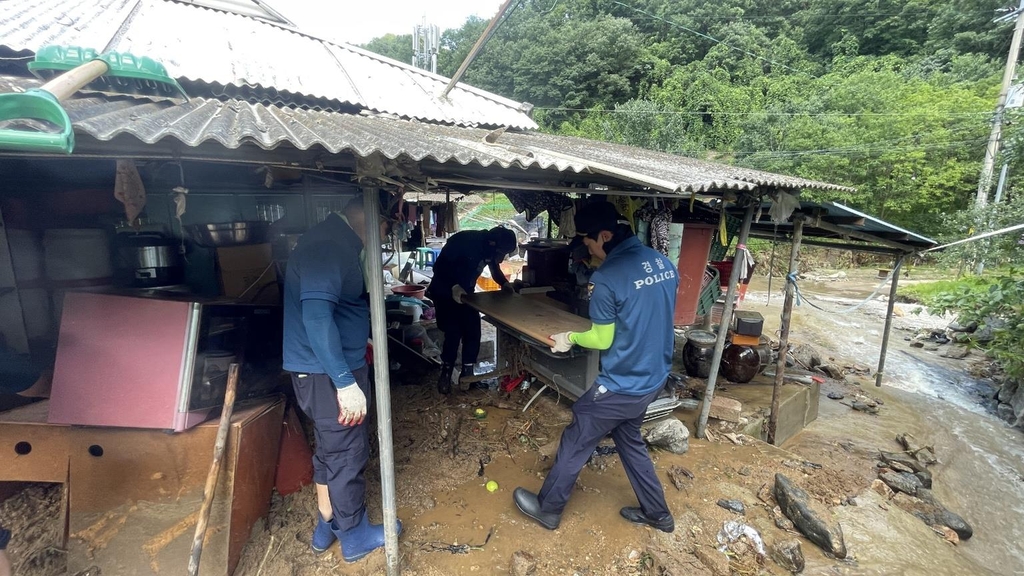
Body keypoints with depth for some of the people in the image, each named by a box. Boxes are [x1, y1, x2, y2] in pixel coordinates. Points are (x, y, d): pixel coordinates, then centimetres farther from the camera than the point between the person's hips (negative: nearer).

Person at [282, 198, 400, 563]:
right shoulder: (328, 246, -23)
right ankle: (355, 536, 27)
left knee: (331, 450, 22)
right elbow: (316, 316, -31)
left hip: (328, 368, 10)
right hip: (327, 373, -10)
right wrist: (345, 381, -29)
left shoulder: (334, 242, 10)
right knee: (347, 453, 7)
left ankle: (327, 527, 39)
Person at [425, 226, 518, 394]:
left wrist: (504, 283, -8)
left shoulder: (490, 248, -10)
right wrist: (453, 288, -38)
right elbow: (439, 267, -25)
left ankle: (467, 372, 15)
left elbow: (494, 266, 10)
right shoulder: (463, 241, -30)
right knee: (453, 333, -11)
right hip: (445, 292, -6)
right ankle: (445, 373, 8)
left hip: (465, 292, 6)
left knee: (473, 332, 0)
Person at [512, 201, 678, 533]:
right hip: (653, 378, 8)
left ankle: (547, 508, 31)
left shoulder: (607, 277, -24)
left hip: (622, 385, -8)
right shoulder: (663, 263, -1)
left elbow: (602, 340, -15)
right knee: (629, 439, 27)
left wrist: (571, 337, 2)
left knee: (574, 443, 11)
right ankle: (657, 513, 41)